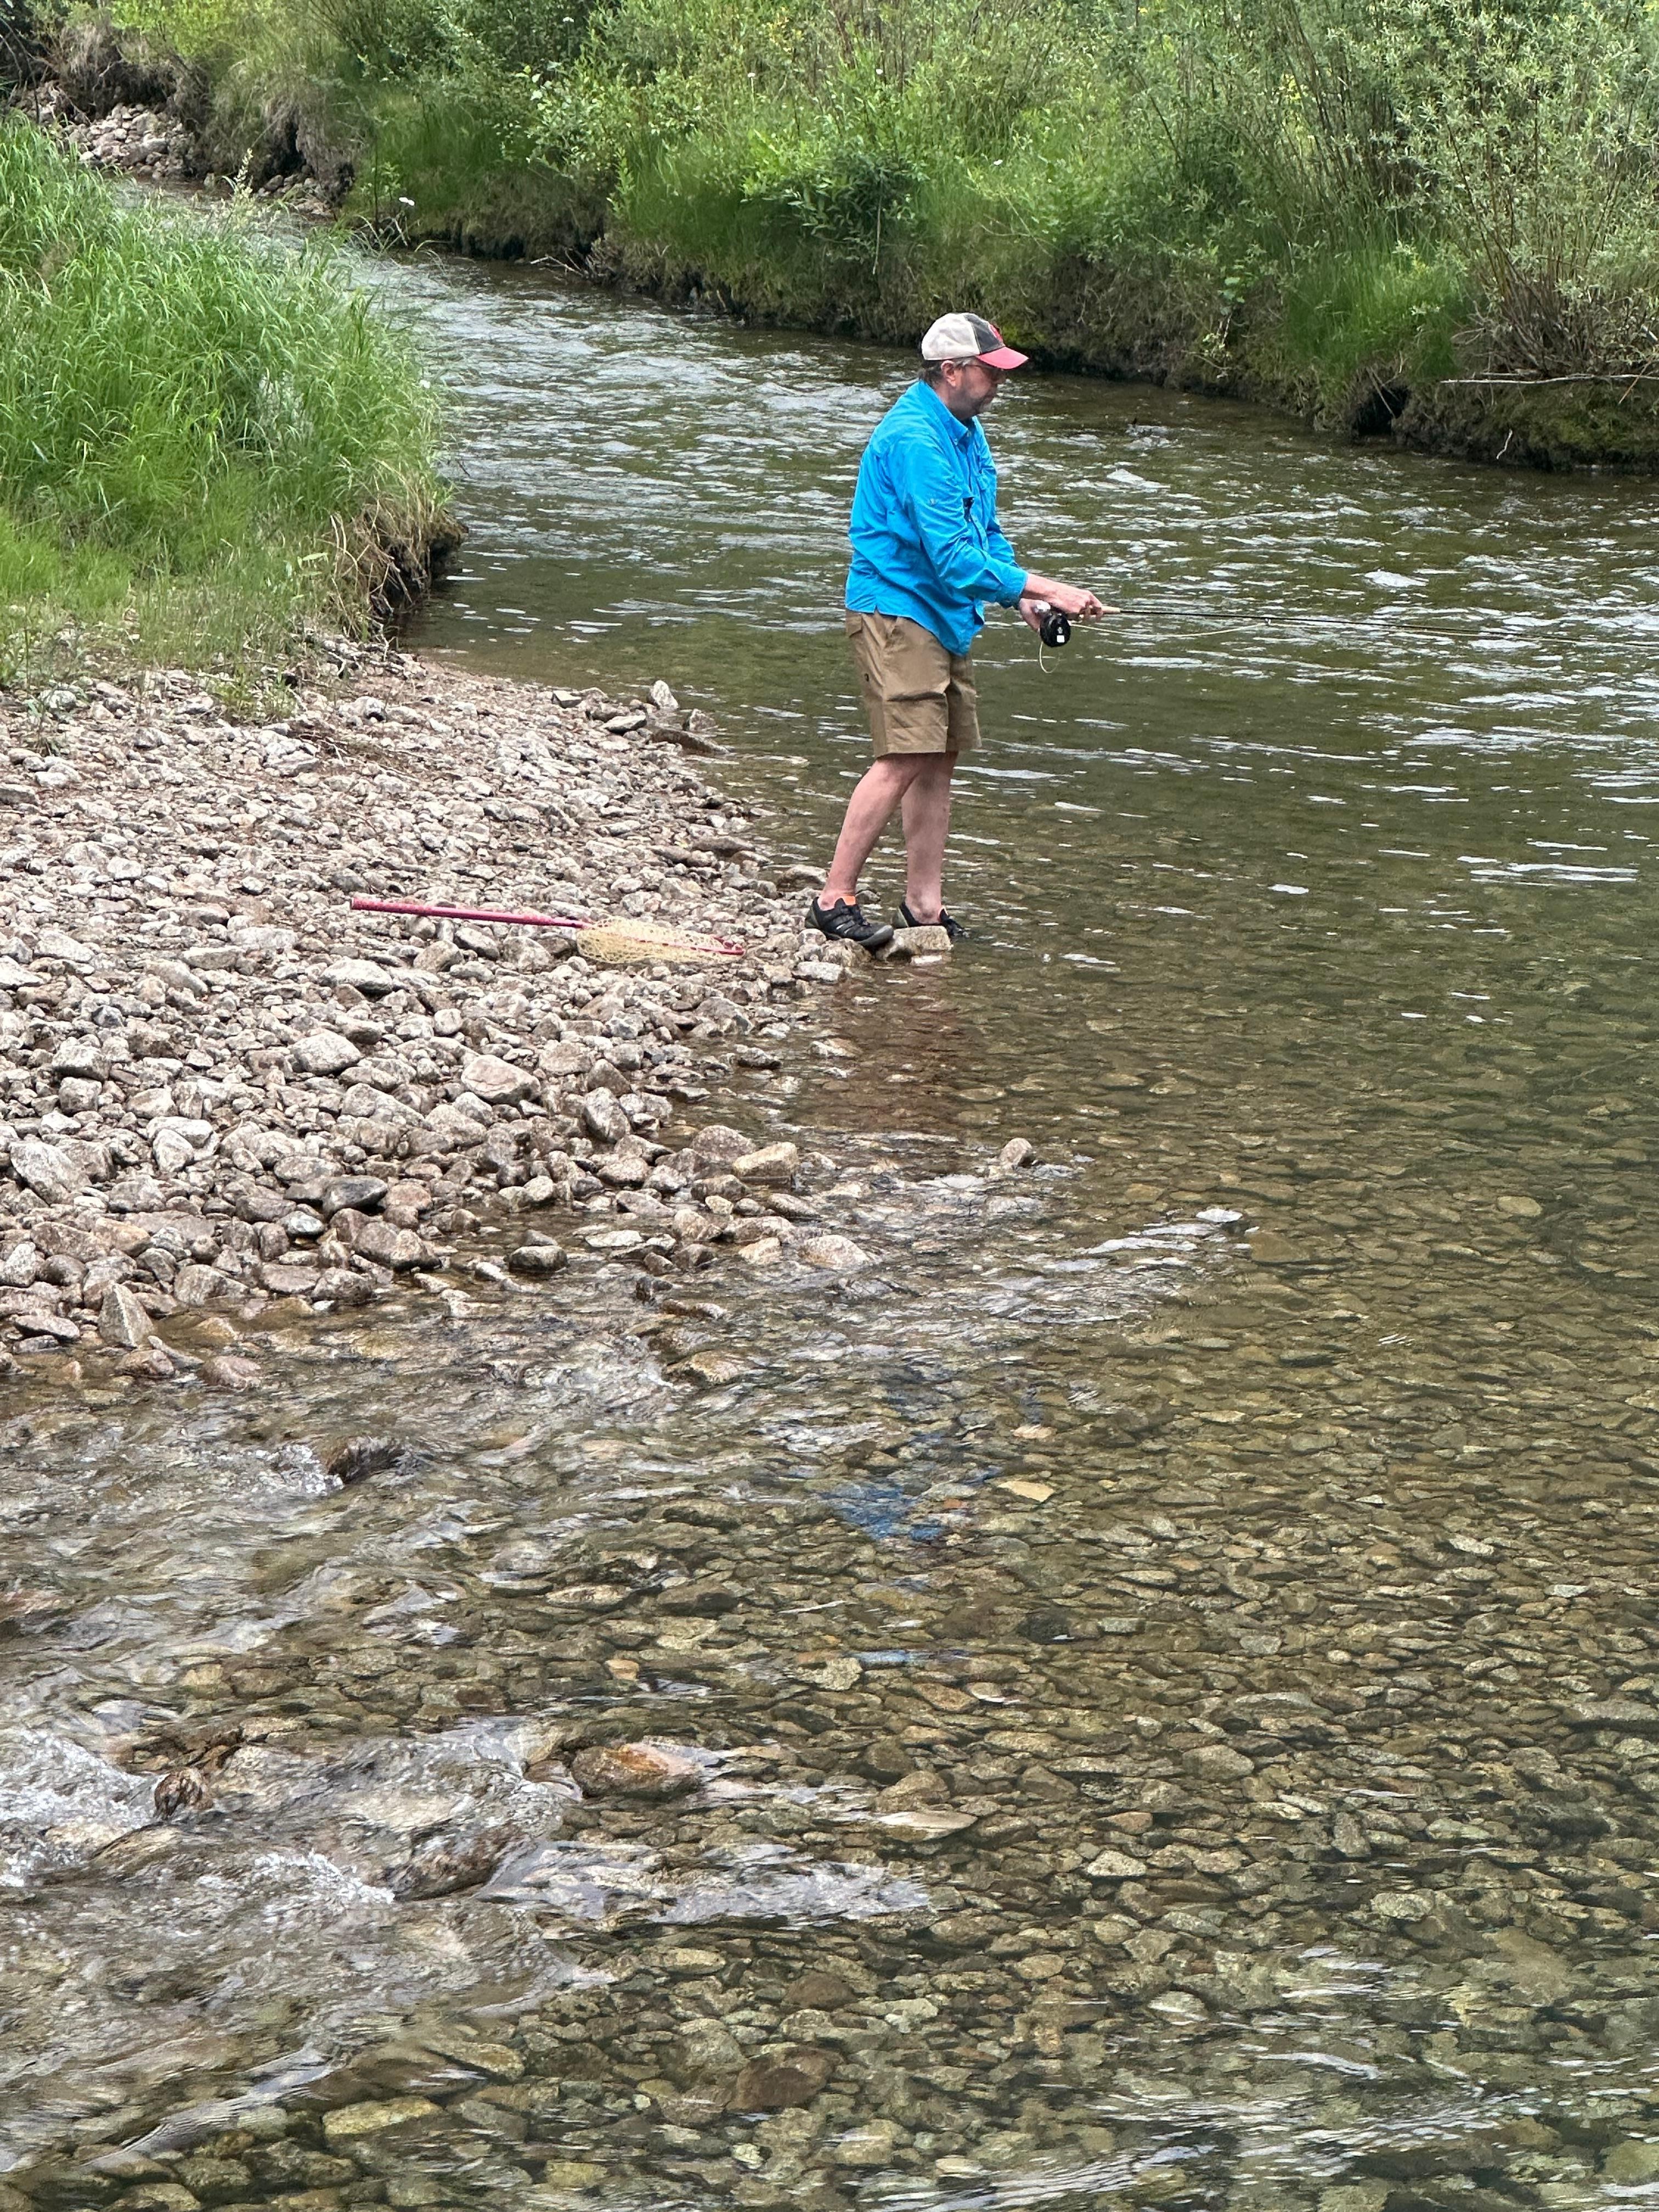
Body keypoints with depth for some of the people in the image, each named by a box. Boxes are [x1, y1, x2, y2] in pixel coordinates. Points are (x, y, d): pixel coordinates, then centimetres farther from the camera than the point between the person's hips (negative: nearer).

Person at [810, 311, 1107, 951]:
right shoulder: (914, 440, -20)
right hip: (895, 611, -10)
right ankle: (835, 900, -11)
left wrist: (1022, 596, 2)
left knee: (939, 759, 9)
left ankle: (925, 908, 15)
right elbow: (952, 554, -25)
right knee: (906, 757, -16)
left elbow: (984, 532, 20)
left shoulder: (965, 433, 13)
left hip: (944, 618, 10)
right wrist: (1042, 587, -24)